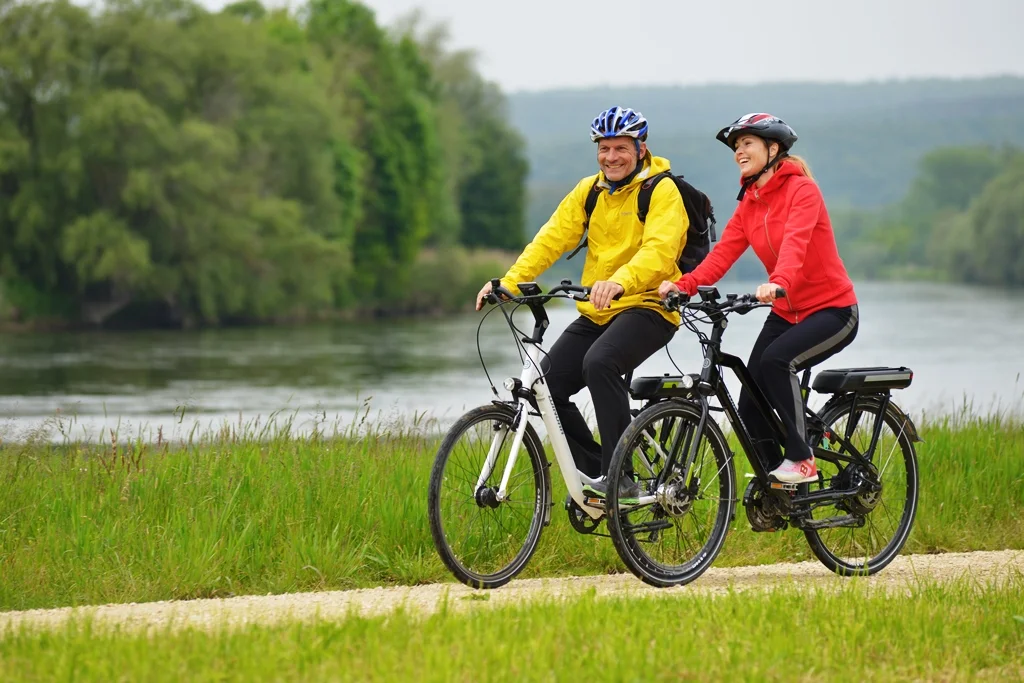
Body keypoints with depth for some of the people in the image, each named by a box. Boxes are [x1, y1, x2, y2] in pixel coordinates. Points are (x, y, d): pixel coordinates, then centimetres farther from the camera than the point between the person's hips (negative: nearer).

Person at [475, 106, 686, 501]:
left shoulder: (662, 191, -10)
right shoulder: (589, 191, 9)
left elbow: (658, 251, -26)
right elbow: (552, 238, 1)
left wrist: (619, 282, -45)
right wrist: (509, 282, -14)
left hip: (648, 308, -7)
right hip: (597, 312, 7)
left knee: (600, 361, -33)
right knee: (548, 383, -6)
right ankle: (594, 474, 8)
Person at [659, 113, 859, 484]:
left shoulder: (802, 190, -14)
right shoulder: (749, 203, 7)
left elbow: (796, 241, -32)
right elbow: (724, 251, -6)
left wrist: (778, 282, -52)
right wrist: (684, 284, -24)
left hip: (831, 309, -7)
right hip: (787, 311, 7)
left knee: (776, 359, -32)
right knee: (750, 408, -4)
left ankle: (801, 459, -20)